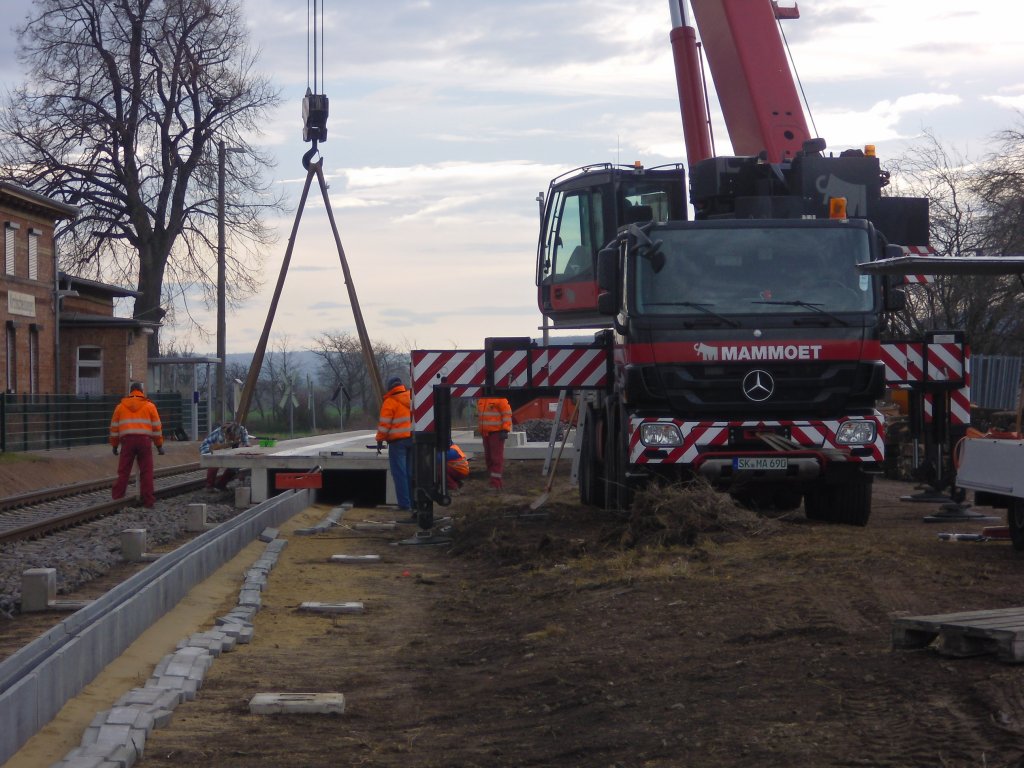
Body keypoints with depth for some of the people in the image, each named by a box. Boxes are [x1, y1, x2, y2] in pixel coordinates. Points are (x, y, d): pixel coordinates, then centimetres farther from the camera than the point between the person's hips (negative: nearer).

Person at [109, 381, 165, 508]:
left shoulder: (121, 406, 14)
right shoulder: (149, 406, 10)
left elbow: (114, 427, 14)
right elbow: (157, 427, 9)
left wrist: (115, 445, 22)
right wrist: (159, 445, 14)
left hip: (127, 441, 1)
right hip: (144, 440, -1)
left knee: (123, 471, 4)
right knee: (146, 471, 2)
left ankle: (116, 498, 0)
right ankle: (148, 500, 0)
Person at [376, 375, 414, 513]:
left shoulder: (390, 402, -9)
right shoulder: (412, 398, 8)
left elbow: (384, 424, -11)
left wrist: (380, 440, -3)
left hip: (398, 441, -5)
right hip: (413, 439, 5)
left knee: (399, 473, -3)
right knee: (411, 473, 11)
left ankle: (404, 504, -7)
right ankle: (414, 502, 12)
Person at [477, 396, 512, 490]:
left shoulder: (500, 398, -10)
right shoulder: (481, 399, 13)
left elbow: (507, 413, -12)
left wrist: (505, 430, -16)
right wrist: (480, 428, 23)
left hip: (497, 432, -8)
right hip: (485, 432, 8)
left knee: (497, 458, -8)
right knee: (488, 458, 10)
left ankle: (495, 482, -9)